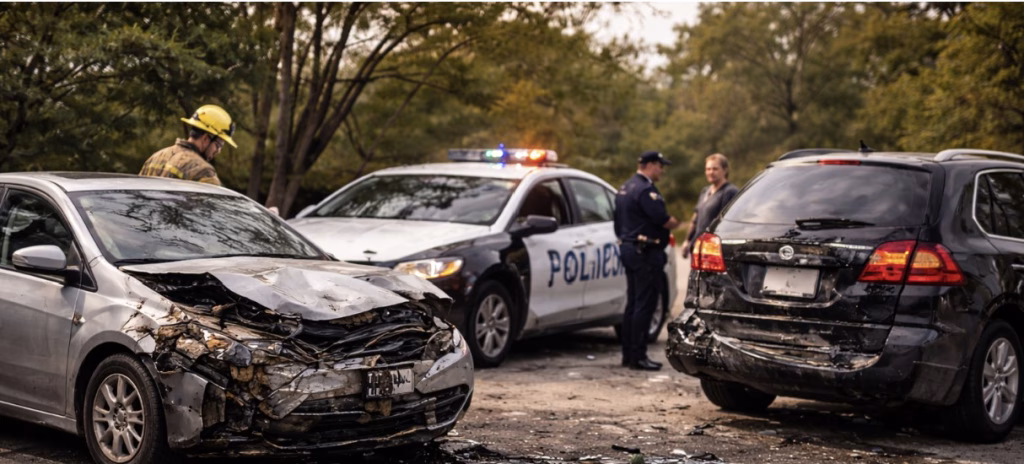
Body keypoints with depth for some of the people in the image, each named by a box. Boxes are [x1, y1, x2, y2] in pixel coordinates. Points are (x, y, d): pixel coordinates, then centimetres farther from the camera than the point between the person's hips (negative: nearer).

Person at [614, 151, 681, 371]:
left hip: (628, 249, 10)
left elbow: (620, 222, 20)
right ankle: (638, 356, -5)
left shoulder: (625, 188, 16)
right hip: (646, 252, -10)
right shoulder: (645, 189, -16)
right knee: (644, 305, -6)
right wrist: (675, 223, -2)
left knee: (633, 304, 13)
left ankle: (628, 354, 17)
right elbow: (662, 219, -22)